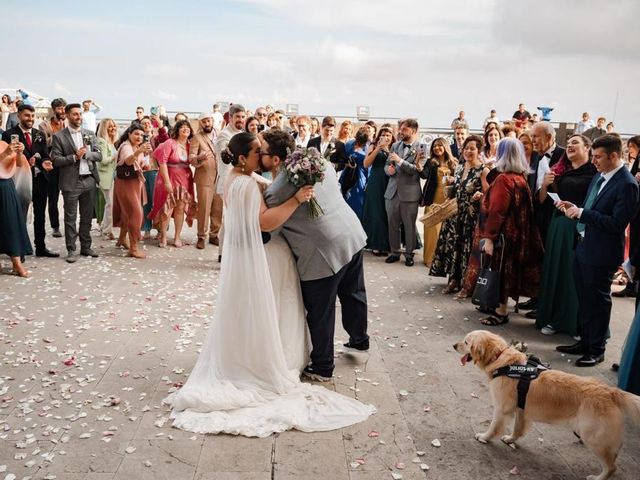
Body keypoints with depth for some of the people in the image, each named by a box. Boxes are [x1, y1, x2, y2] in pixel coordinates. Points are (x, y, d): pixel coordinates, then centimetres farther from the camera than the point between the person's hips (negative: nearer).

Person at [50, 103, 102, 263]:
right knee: (70, 218, 1)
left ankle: (86, 247, 21)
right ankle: (71, 250, 8)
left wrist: (86, 154, -11)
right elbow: (55, 160, -7)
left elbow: (99, 155, 7)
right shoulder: (59, 136, -2)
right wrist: (74, 157, -16)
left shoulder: (90, 134, 11)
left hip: (89, 180, 4)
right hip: (71, 182, -4)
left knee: (87, 216, 11)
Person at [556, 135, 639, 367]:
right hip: (584, 246, 8)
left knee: (598, 301, 6)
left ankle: (596, 350, 22)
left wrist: (582, 213, -22)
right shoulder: (599, 176, 7)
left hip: (602, 253, -8)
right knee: (584, 299, 18)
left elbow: (617, 223, -24)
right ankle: (585, 342, 34)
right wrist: (575, 208, -1)